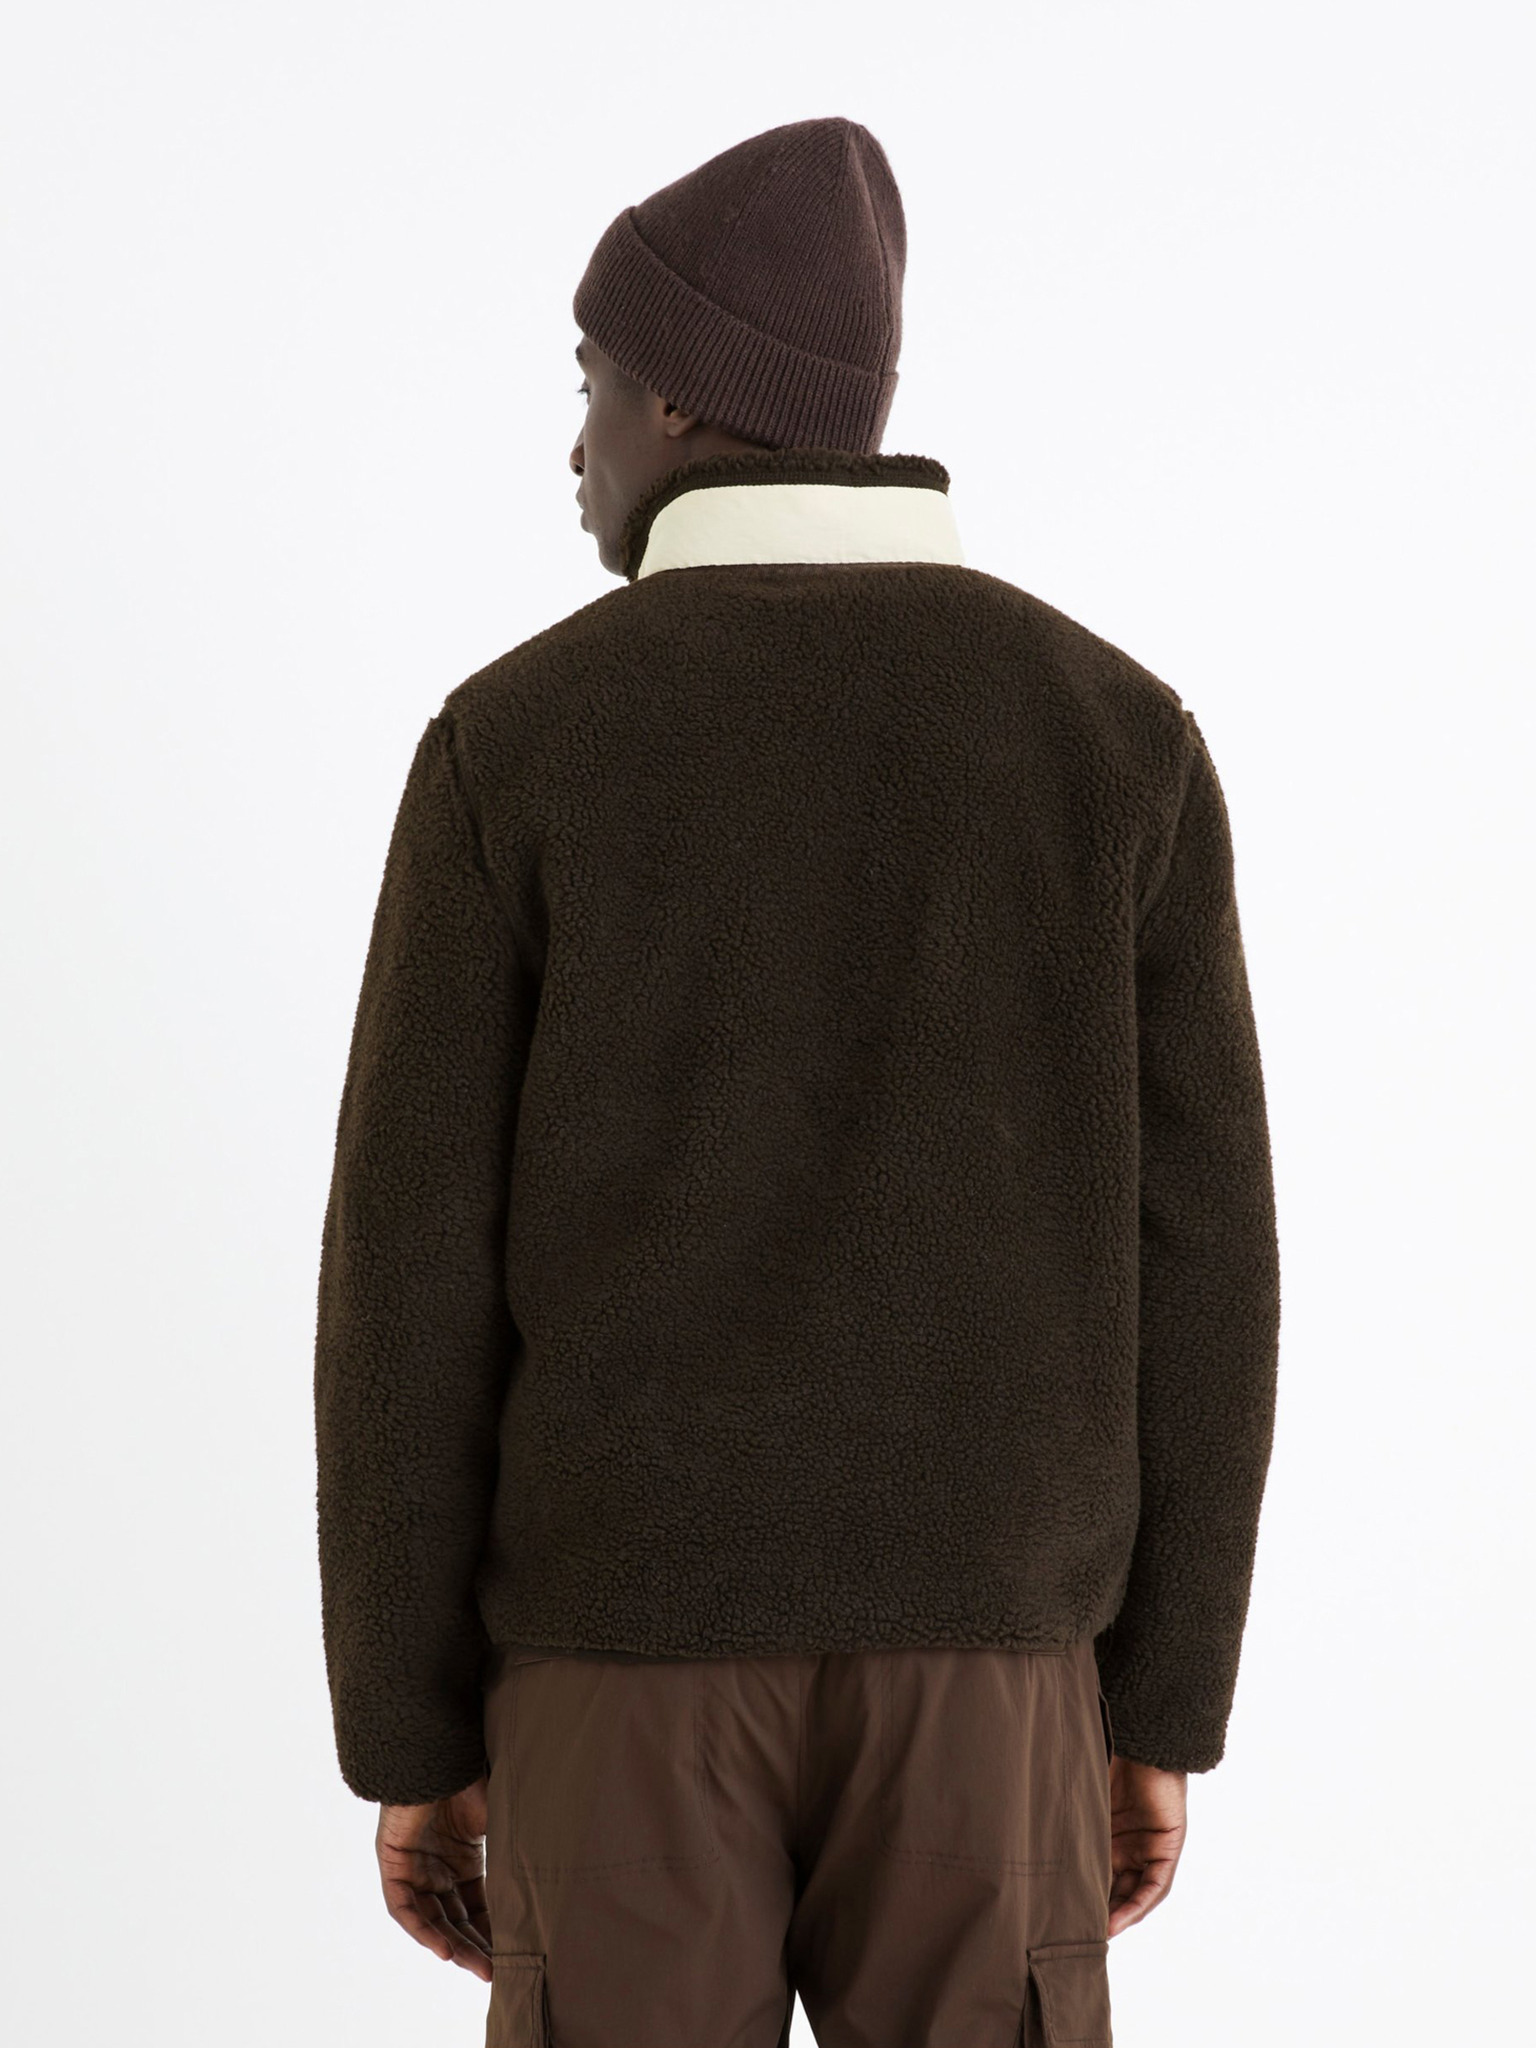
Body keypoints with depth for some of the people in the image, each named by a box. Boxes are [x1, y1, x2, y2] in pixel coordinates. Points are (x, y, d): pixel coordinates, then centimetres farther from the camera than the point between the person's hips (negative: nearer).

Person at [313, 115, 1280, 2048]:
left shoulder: (514, 744, -4)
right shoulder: (1119, 732, 1)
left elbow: (413, 1275, -6)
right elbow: (1193, 1262, -1)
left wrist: (407, 1742, 3)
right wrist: (1162, 1715, 8)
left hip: (625, 1643, -1)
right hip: (967, 1659, 1)